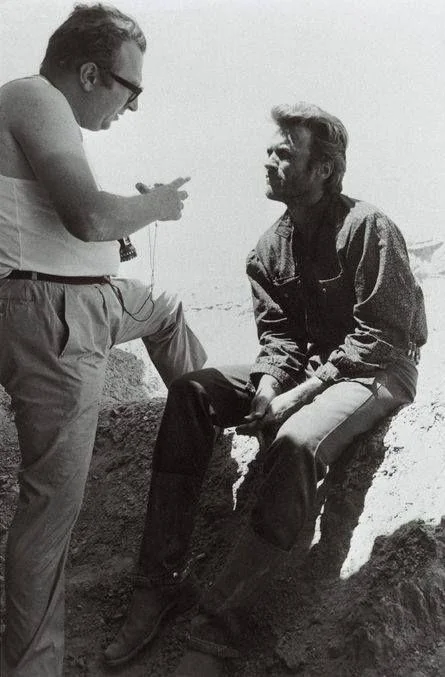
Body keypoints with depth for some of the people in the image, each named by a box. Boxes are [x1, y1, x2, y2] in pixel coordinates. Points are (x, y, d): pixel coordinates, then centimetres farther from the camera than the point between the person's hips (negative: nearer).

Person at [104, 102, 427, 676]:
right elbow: (276, 332, 5)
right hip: (304, 368, 7)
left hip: (378, 371, -6)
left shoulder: (367, 228, -14)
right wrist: (269, 384, -18)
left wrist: (302, 393, -25)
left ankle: (216, 623, -26)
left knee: (296, 441, -38)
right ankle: (161, 579, -13)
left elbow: (383, 336, -19)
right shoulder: (269, 248, 7)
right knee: (189, 392, -15)